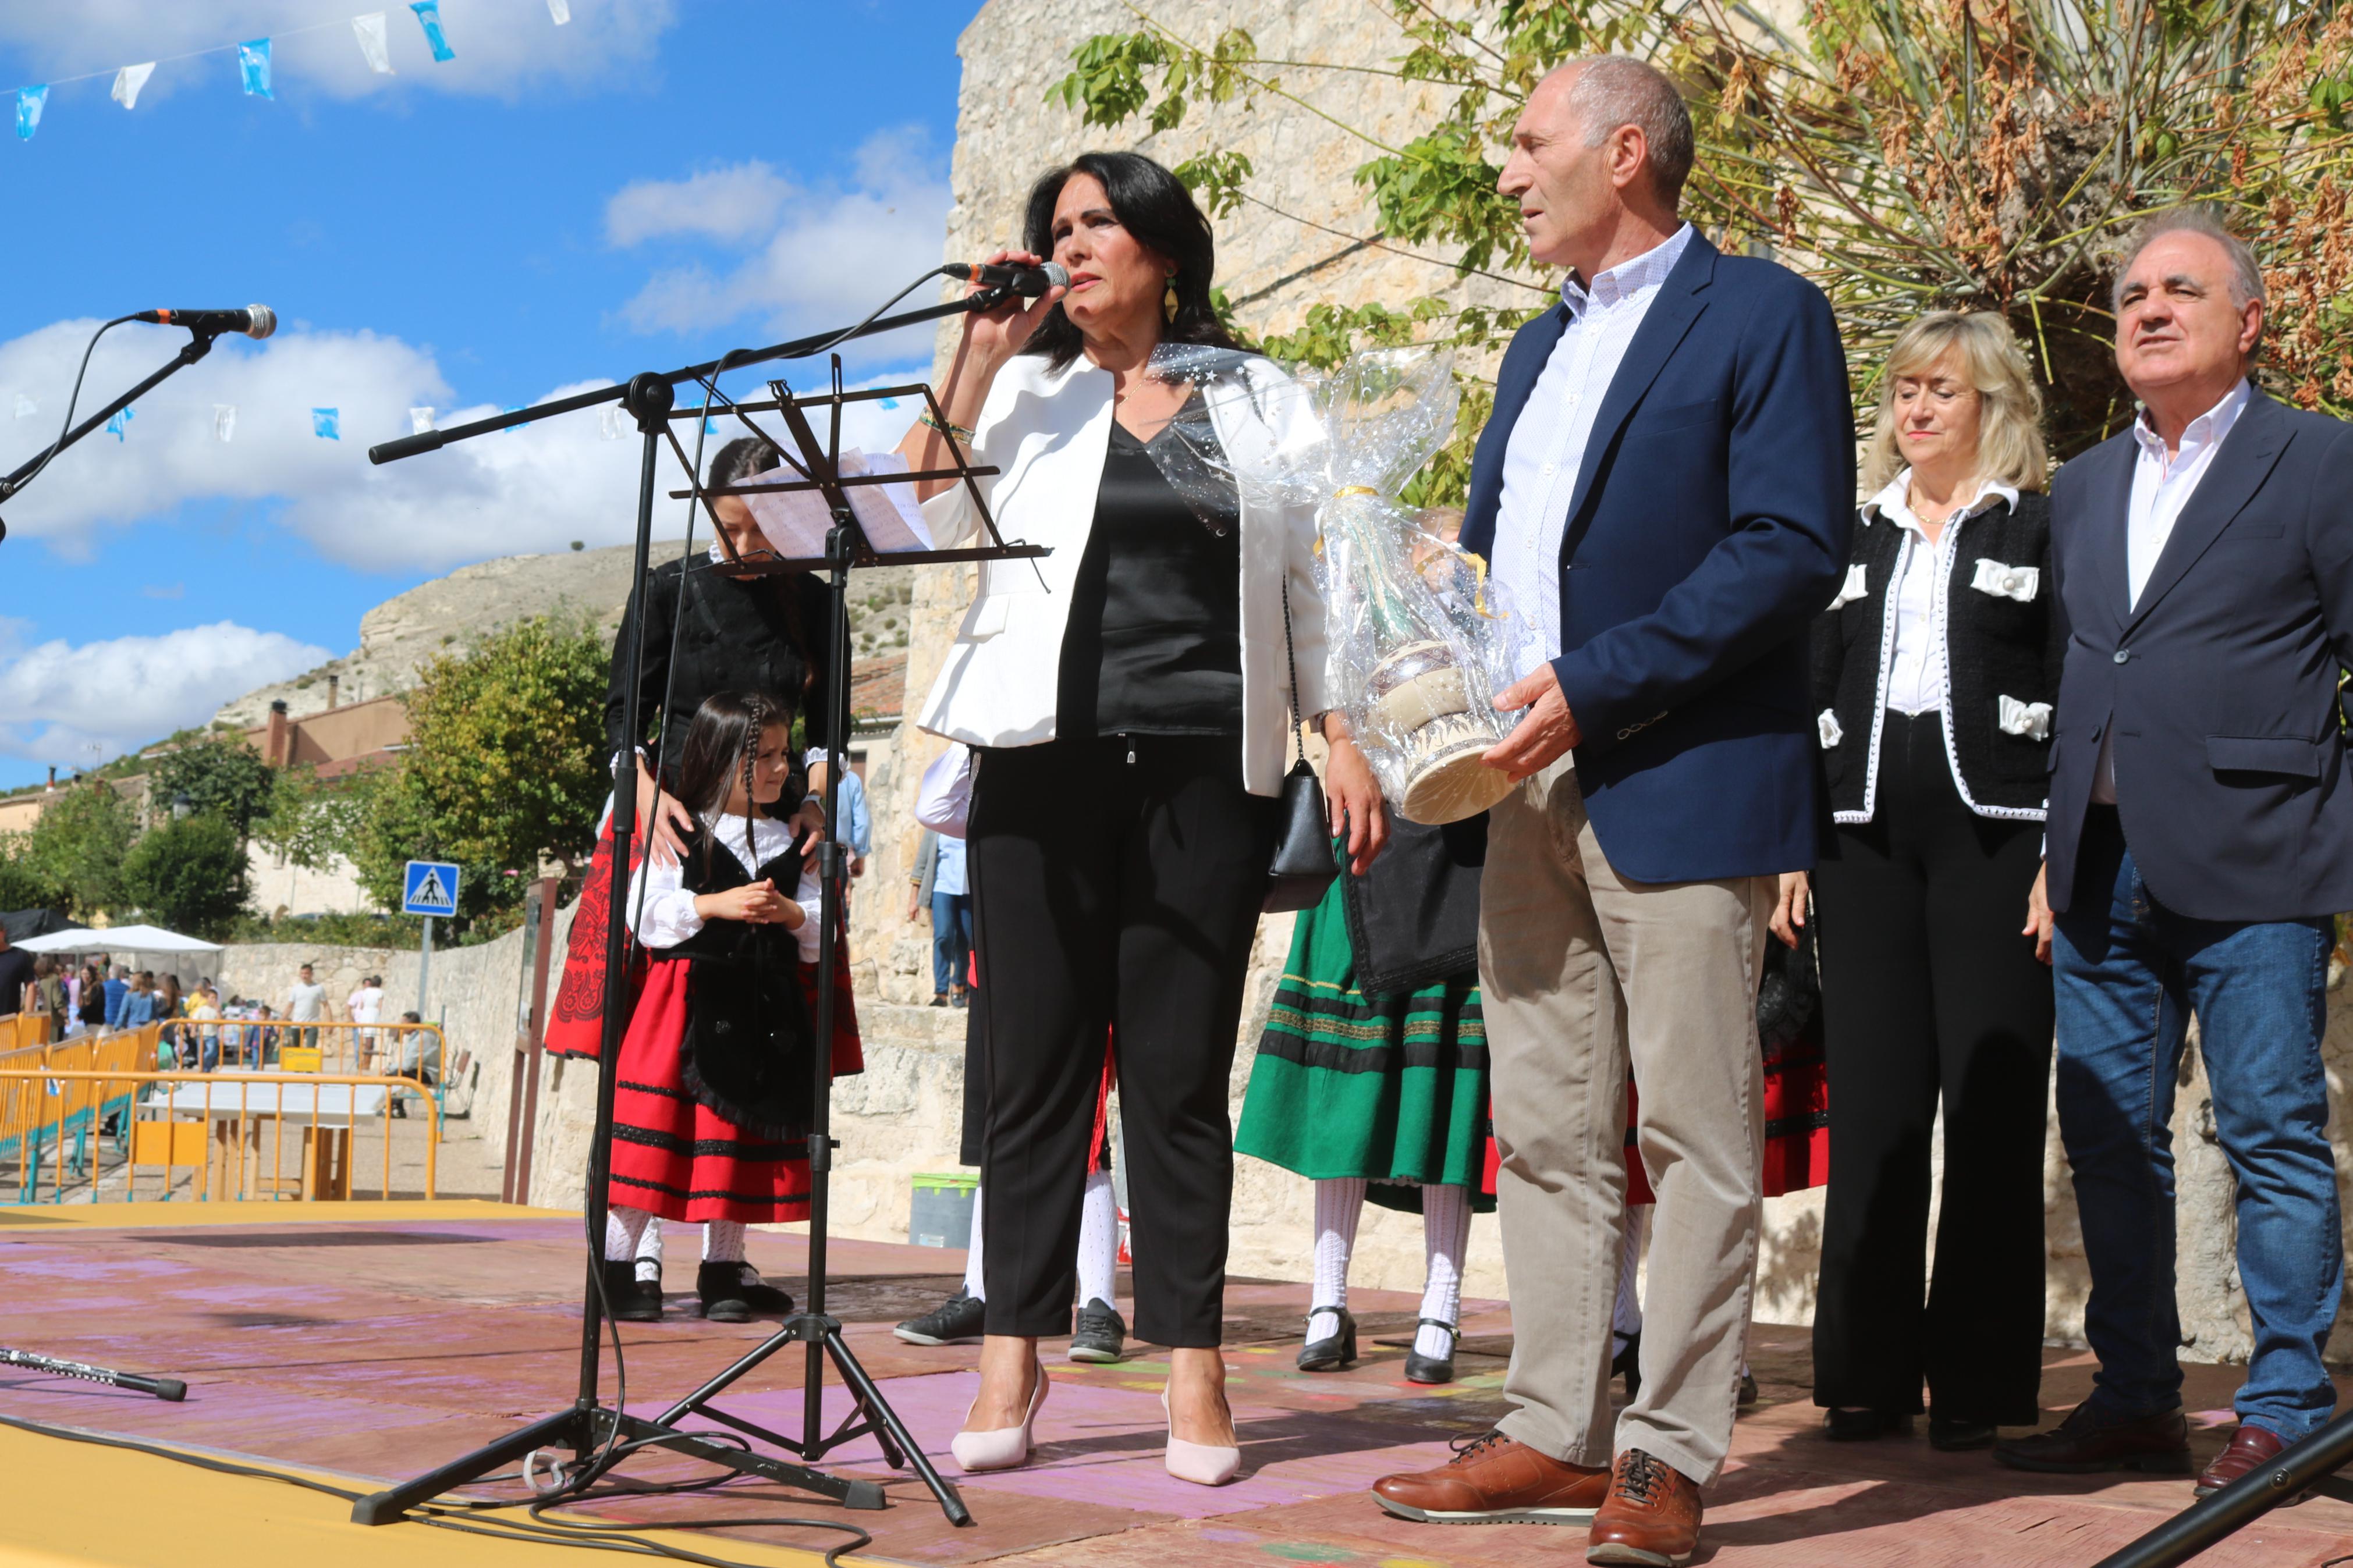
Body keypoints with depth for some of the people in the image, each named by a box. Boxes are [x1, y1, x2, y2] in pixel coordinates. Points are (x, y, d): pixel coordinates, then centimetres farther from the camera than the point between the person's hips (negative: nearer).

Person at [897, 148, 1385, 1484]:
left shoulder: (1256, 401, 13)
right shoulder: (1026, 392, 13)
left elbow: (1303, 581, 12)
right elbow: (928, 515, -1)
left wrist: (1342, 739, 2)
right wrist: (981, 353, -2)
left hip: (1205, 769, 0)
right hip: (1046, 762, 1)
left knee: (1180, 1069, 0)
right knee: (1038, 1061, 1)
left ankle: (1196, 1372, 5)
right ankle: (1015, 1362, 7)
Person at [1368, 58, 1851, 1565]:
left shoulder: (1763, 314, -4)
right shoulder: (1543, 347, 22)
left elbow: (1795, 549, -14)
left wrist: (1592, 687, -18)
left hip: (1681, 787, -8)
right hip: (1531, 788, 8)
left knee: (1695, 1134, -2)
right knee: (1543, 1130, 10)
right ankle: (1556, 1433, 18)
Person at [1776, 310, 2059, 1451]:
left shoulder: (2042, 528, 5)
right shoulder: (1854, 537, 17)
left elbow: (2080, 697, 0)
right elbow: (1813, 695, 17)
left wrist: (2063, 856, -9)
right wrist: (1790, 846, 9)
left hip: (1995, 837, -4)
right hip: (1865, 837, 4)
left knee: (1992, 1109, -3)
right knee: (1870, 1108, 3)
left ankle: (1980, 1382, 4)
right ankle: (1868, 1373, 10)